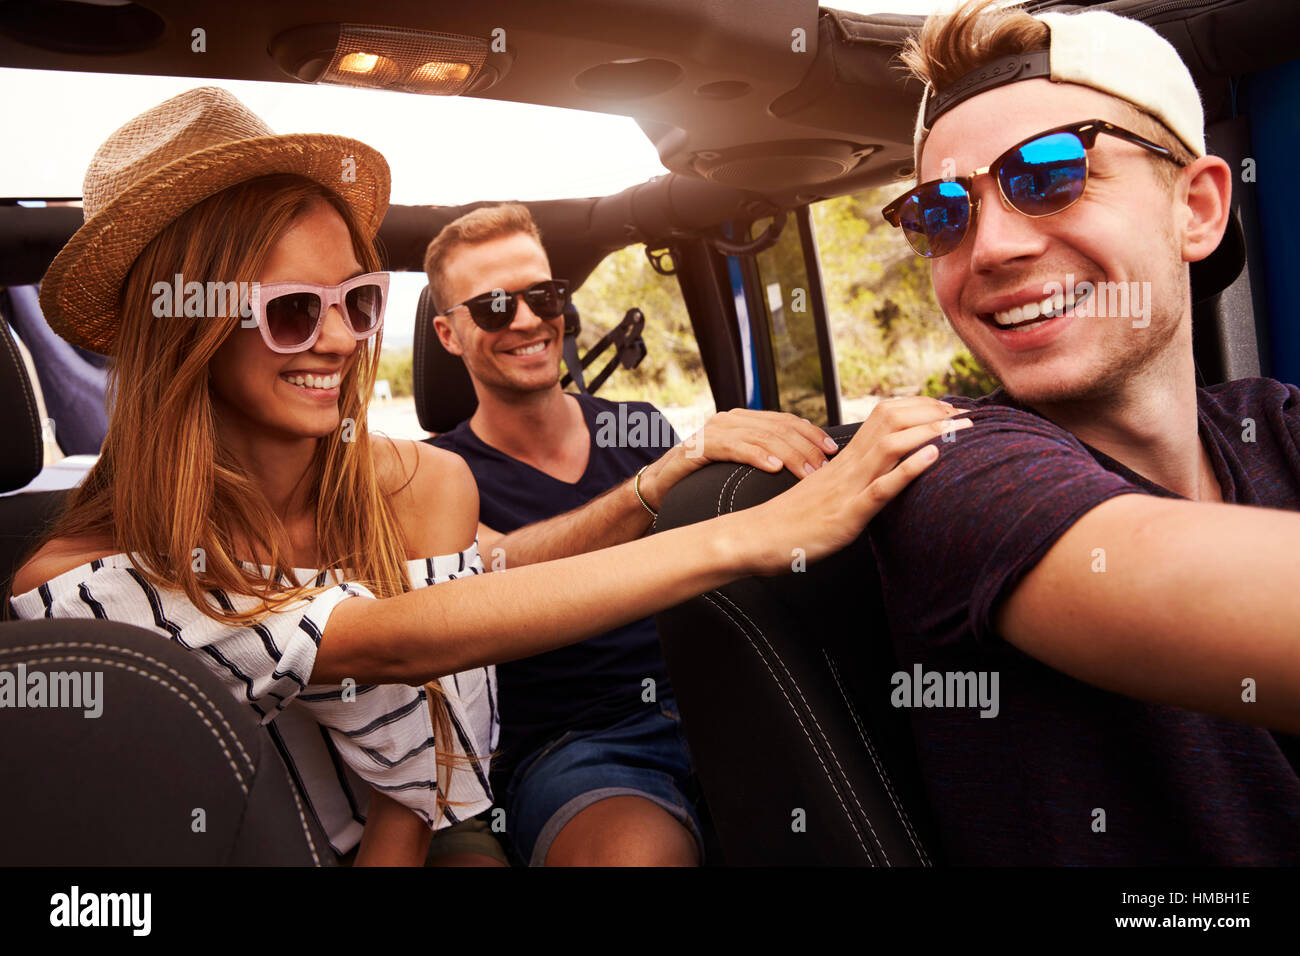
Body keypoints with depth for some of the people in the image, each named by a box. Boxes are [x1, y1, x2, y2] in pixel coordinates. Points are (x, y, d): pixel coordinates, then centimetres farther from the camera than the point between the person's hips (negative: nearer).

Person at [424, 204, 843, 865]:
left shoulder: (640, 429, 14)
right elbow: (494, 576, -20)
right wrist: (670, 472, -32)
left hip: (712, 708, 4)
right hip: (572, 748, -3)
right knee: (639, 851, -36)